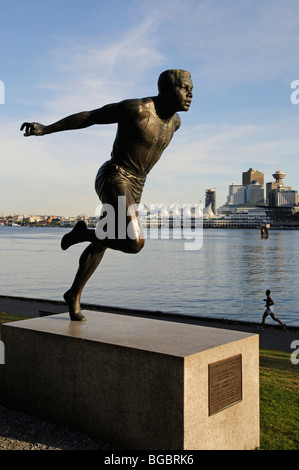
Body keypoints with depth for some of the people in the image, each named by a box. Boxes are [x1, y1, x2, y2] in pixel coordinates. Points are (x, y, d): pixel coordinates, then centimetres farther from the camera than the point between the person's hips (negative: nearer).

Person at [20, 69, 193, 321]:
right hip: (113, 179, -8)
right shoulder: (135, 108, -17)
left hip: (135, 186, 8)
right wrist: (45, 129, -10)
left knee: (102, 243, 16)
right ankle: (83, 233, 2)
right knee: (135, 243, -25)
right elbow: (89, 116, -11)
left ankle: (74, 295, 32)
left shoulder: (175, 120, 6)